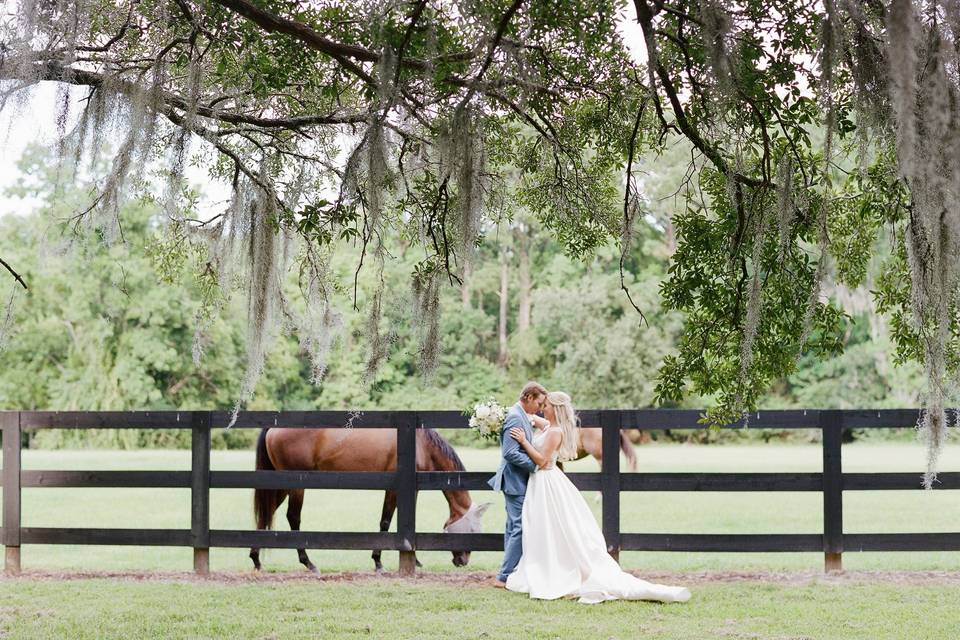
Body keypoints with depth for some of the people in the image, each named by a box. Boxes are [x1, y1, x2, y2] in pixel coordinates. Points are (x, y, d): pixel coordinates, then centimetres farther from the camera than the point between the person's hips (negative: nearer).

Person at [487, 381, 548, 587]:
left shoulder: (521, 416, 13)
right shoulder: (515, 418, -18)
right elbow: (510, 453, -24)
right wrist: (536, 465, -19)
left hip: (517, 482, 11)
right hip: (516, 482, -11)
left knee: (513, 528, 14)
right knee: (521, 528, -9)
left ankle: (509, 574, 20)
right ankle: (504, 576, -7)